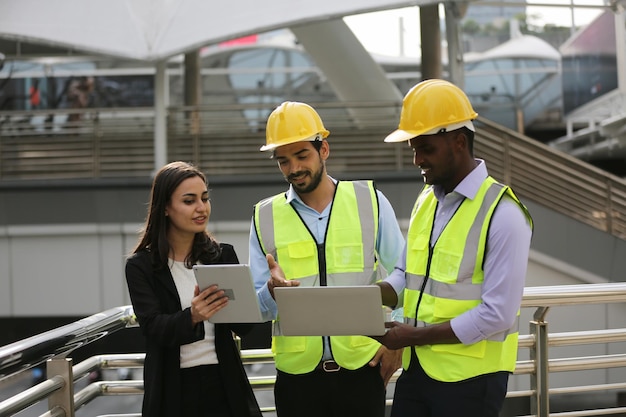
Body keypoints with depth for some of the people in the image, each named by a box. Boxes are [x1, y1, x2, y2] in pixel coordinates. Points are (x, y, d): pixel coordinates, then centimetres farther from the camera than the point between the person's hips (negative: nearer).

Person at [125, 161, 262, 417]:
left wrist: (229, 303, -24)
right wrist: (191, 317, -31)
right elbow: (153, 327, -13)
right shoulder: (141, 266, -3)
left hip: (223, 384, 2)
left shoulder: (223, 255, 2)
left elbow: (243, 324, -3)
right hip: (172, 389, -1)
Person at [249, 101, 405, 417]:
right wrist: (273, 290, -17)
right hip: (297, 374, 1)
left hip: (362, 367, -1)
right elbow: (258, 307, 4)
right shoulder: (265, 217, 4)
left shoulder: (370, 201, 2)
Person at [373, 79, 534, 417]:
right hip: (416, 369, 7)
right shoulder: (426, 200, 10)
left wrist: (416, 336, -17)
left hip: (470, 377, -7)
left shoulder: (502, 214, -15)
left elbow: (497, 314, -19)